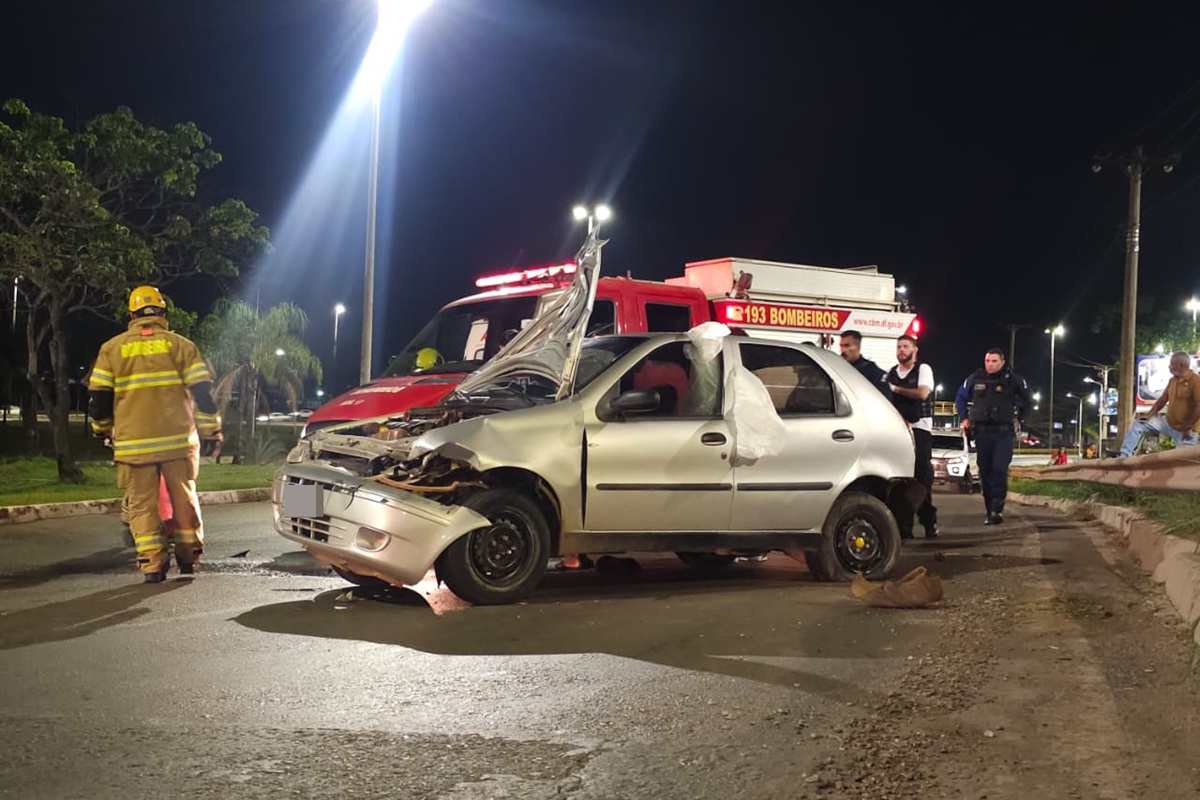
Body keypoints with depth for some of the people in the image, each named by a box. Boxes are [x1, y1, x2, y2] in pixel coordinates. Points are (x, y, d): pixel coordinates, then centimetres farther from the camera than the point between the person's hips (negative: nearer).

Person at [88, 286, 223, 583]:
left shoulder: (112, 349, 4)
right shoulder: (180, 345, 2)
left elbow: (99, 396, 6)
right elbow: (202, 391, -1)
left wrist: (102, 428, 23)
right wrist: (211, 428, 8)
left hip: (133, 443, 0)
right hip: (177, 439, 0)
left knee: (142, 503, 5)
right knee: (184, 497, 14)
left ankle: (152, 563, -2)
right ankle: (188, 555, 19)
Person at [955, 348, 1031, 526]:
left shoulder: (1013, 379, -1)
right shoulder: (975, 379, 4)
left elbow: (1025, 399, 18)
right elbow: (960, 398, 19)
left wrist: (1020, 418, 15)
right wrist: (964, 418, 11)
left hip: (1004, 432, -3)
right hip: (981, 432, 3)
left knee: (1000, 470, -16)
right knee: (985, 472, 4)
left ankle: (997, 509, -17)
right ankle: (989, 511, 11)